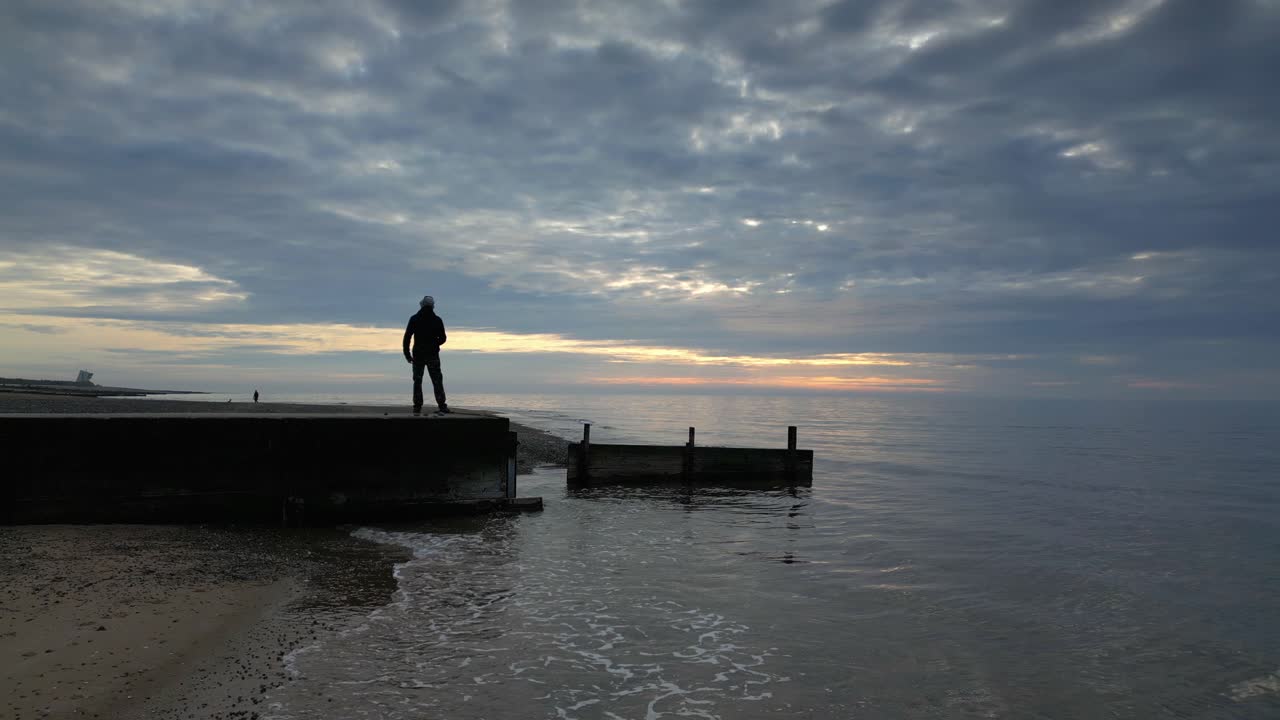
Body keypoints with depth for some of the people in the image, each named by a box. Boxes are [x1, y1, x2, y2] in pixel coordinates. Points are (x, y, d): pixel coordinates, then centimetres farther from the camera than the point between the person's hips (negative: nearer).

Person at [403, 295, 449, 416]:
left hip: (418, 355, 0)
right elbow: (443, 338, 4)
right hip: (433, 355, 0)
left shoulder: (414, 319, -2)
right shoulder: (437, 320, 0)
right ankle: (442, 406, -2)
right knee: (437, 381, 4)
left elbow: (407, 337, -5)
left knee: (417, 381, 6)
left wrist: (407, 354, 2)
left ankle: (417, 407, 1)